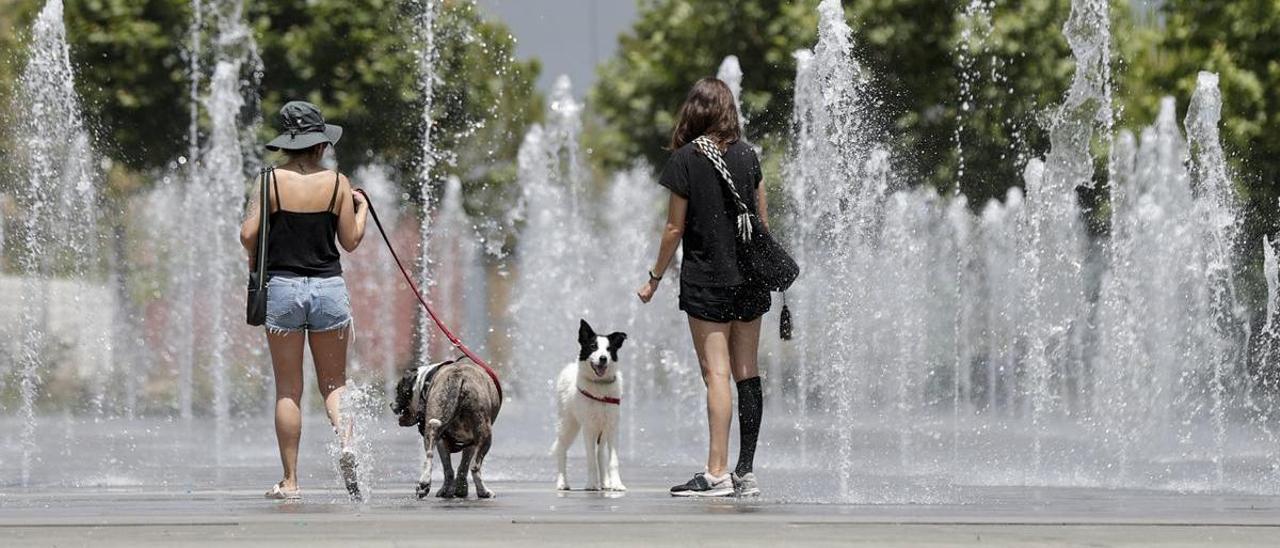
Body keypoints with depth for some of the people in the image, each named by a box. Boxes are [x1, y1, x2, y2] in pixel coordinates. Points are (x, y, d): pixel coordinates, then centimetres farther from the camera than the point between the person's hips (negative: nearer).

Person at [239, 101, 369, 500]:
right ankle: (345, 441, -17)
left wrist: (254, 260, 14)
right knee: (333, 382, 12)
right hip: (329, 287, 1)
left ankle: (290, 481, 4)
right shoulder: (337, 183, -1)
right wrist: (362, 208, 22)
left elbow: (248, 235, -7)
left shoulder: (273, 180, -4)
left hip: (283, 287, -1)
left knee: (288, 391, 5)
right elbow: (350, 241, 4)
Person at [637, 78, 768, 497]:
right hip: (750, 279, 5)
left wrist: (655, 277, 5)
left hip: (707, 282, -5)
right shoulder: (748, 155, 5)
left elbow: (675, 229, -6)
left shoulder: (685, 160, -7)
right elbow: (763, 221, 10)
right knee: (747, 373, 6)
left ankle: (717, 473, -13)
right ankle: (746, 473, 8)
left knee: (716, 373, -8)